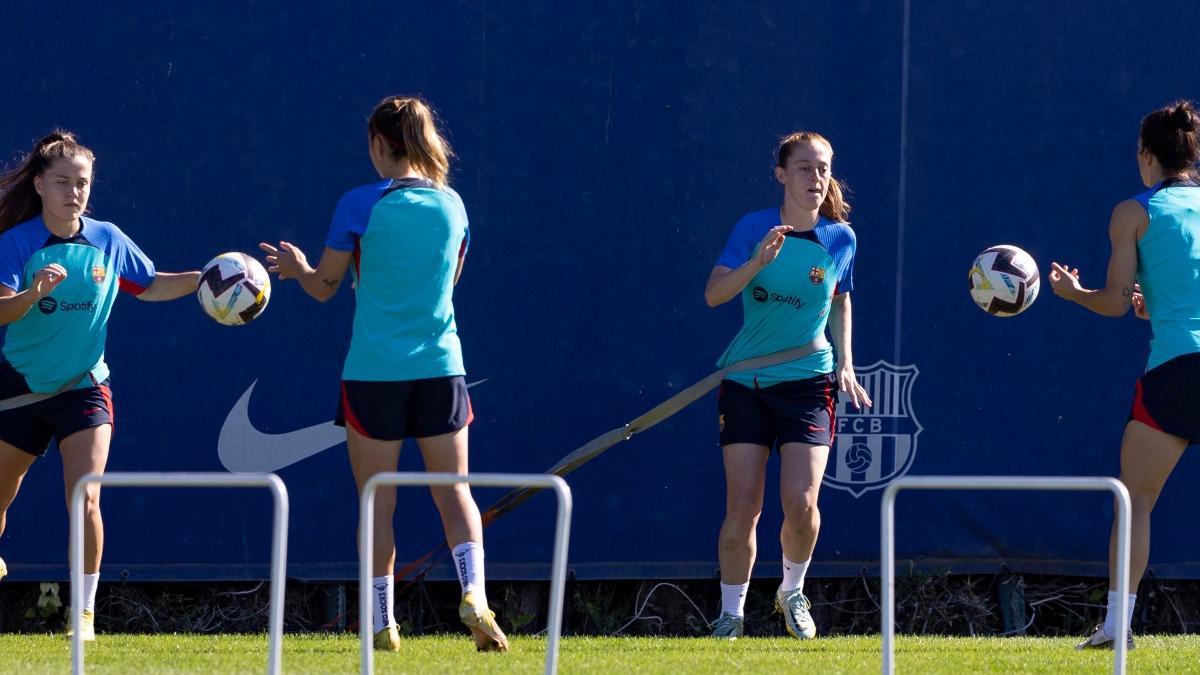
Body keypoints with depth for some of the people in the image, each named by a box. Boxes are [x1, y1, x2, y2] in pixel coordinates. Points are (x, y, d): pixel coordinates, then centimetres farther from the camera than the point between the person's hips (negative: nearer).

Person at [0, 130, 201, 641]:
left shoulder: (108, 241, -2)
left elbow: (151, 286, 13)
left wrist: (204, 279, 0)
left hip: (83, 388, 0)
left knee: (85, 502, -14)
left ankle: (85, 612, -6)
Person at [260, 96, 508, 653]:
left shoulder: (360, 206, -8)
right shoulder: (451, 205, 4)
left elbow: (324, 286, 0)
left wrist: (297, 268, 23)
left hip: (374, 373, -3)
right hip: (440, 370, 3)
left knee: (378, 503, 6)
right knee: (454, 492, 7)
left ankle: (382, 622, 7)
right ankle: (473, 593, -15)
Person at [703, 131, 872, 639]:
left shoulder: (840, 239, 0)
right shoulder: (754, 227, -5)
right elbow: (713, 293, -14)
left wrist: (845, 363, 9)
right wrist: (758, 261, -29)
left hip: (807, 382, 1)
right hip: (745, 382, -1)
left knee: (801, 502, -13)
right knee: (743, 507, -4)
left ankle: (792, 592, 15)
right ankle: (731, 613, 12)